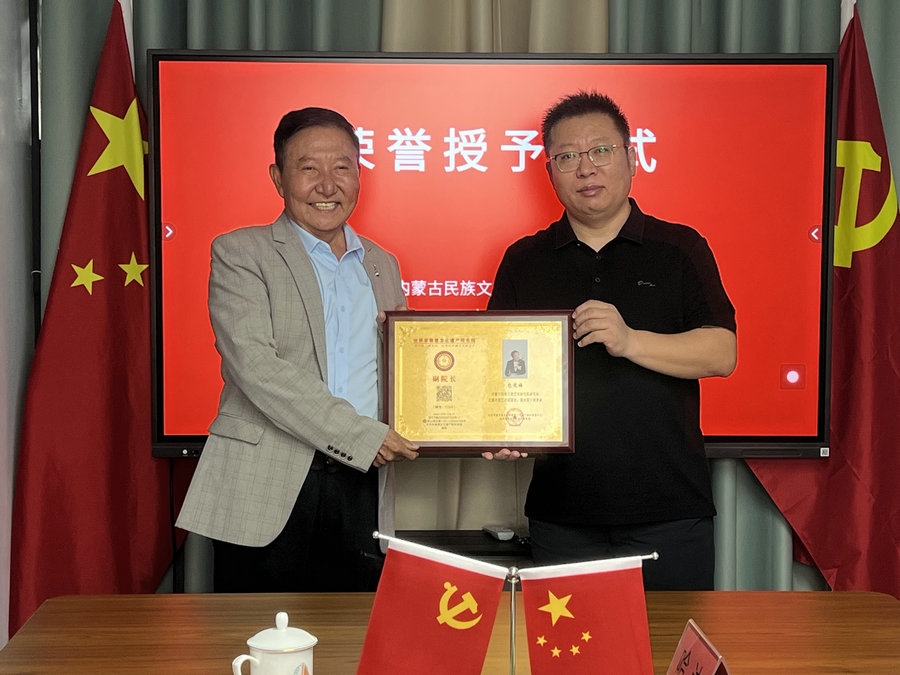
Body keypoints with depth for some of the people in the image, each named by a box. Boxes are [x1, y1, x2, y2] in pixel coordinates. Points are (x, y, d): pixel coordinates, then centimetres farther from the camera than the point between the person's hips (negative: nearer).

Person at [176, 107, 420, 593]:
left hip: (362, 496, 4)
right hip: (266, 494, -4)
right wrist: (362, 436, -17)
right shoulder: (239, 253, 1)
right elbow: (255, 366, -13)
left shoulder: (382, 264, 18)